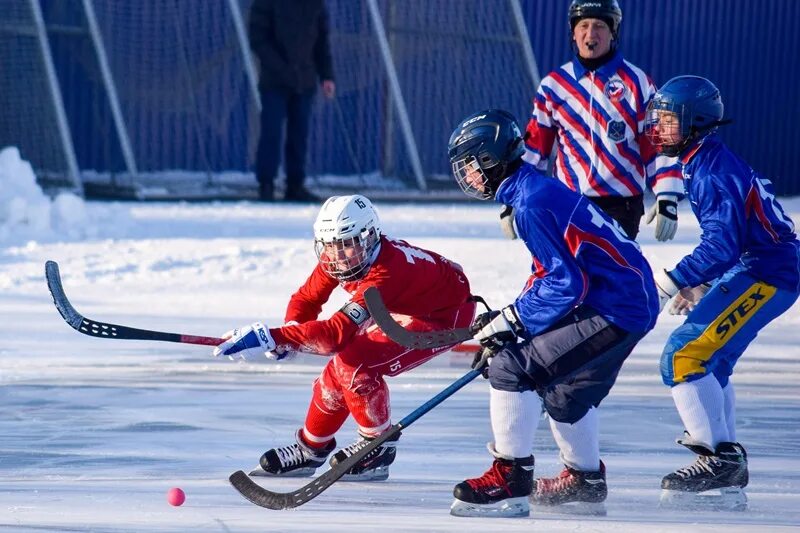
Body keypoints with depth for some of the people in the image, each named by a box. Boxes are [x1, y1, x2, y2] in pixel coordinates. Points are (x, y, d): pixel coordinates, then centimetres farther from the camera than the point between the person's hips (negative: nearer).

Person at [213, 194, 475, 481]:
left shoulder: (387, 272, -41)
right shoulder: (335, 259, -16)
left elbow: (337, 332, -46)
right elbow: (306, 298, -1)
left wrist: (272, 337, -52)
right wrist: (289, 334, -24)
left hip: (445, 316, -8)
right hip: (400, 309, 8)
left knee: (354, 363, -24)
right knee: (337, 370, -1)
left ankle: (378, 446, -4)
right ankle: (311, 449, 21)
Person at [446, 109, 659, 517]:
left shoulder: (532, 204, -18)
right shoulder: (538, 189, 14)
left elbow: (565, 283, -22)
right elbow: (550, 273, 21)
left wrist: (510, 321, -13)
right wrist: (506, 319, 11)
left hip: (614, 309, -11)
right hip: (631, 300, 11)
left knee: (511, 369, -13)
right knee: (563, 387, 28)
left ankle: (510, 481, -11)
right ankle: (583, 480, 44)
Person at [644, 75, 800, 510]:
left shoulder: (713, 171, -19)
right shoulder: (699, 163, 13)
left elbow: (721, 244, -29)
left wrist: (669, 283, -27)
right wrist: (700, 285, 17)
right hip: (749, 269, 11)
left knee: (684, 355, -18)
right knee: (707, 363, 20)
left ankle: (720, 459, -17)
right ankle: (727, 473, 27)